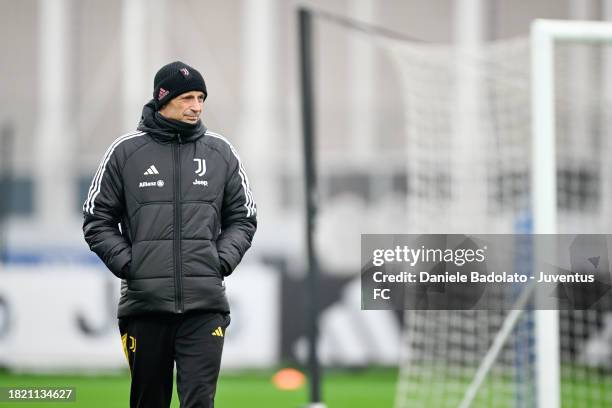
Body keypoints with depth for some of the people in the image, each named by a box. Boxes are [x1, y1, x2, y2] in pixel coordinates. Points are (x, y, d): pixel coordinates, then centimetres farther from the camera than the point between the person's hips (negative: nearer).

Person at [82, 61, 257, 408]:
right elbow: (98, 219, 8)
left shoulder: (221, 152, 9)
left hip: (205, 304, 0)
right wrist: (126, 263, -5)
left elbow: (243, 218, 15)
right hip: (145, 302, 0)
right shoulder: (126, 151, 4)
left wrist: (222, 261, 0)